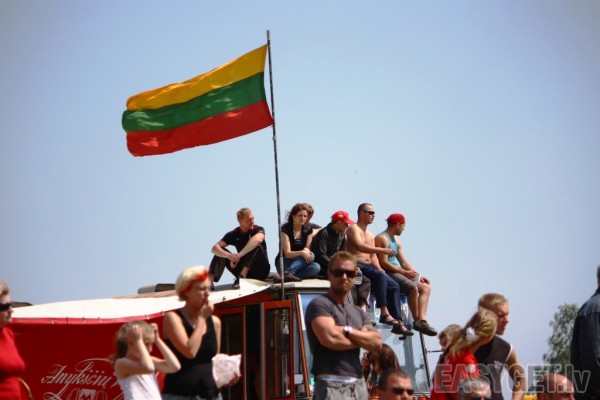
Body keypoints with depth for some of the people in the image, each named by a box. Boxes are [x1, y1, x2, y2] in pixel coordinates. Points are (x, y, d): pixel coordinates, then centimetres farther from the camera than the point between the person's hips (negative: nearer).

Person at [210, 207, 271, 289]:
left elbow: (257, 239, -36)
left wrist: (239, 256, -40)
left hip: (261, 270, -3)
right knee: (220, 252, -13)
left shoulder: (258, 230, -10)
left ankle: (241, 277, -39)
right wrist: (228, 255, -34)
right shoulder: (234, 234, -1)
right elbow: (215, 248, -12)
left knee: (256, 246, -29)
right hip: (243, 271, 3)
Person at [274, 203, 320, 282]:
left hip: (300, 265, 5)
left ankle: (289, 274, -41)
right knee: (311, 255, -30)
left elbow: (308, 249, -1)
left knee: (316, 267, -29)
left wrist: (306, 250, -26)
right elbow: (287, 254, -17)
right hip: (284, 263, -5)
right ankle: (288, 273, -44)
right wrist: (302, 253, -35)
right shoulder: (285, 229, -11)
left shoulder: (308, 230, 6)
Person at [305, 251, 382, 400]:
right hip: (332, 385, -8)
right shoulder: (319, 304, -2)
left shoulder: (358, 313, 22)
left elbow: (376, 342, 7)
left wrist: (347, 331, -7)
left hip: (358, 385, 8)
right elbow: (329, 338, -18)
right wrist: (361, 339, 1)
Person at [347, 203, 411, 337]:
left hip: (369, 267, 9)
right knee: (380, 276, -35)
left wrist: (379, 268, 2)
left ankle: (398, 323, -16)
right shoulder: (353, 228, -2)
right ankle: (384, 313, -38)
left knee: (394, 285, -10)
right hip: (357, 266, -9)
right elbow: (359, 246, -19)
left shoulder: (370, 235, 26)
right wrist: (382, 250, -28)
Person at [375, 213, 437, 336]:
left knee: (426, 287, -4)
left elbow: (404, 262, 20)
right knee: (413, 287, -29)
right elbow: (383, 263, -18)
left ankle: (422, 320, -21)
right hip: (388, 274, -10)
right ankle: (417, 321, -19)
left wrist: (418, 275, 7)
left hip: (398, 272, 10)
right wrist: (404, 272, -21)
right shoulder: (382, 239, -9)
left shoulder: (396, 242, 23)